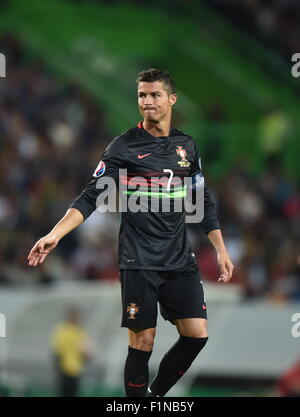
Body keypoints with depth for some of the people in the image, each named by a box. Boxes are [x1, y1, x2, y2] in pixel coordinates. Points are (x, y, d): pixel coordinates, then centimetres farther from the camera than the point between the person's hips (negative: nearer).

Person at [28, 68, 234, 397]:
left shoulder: (187, 146, 9)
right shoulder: (124, 146, -4)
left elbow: (204, 202, 17)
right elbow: (91, 197, -9)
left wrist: (221, 250, 14)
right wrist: (55, 234, -21)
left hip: (180, 260, 4)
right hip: (138, 262, -4)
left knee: (196, 335, -2)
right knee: (142, 341, -5)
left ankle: (157, 394, 17)